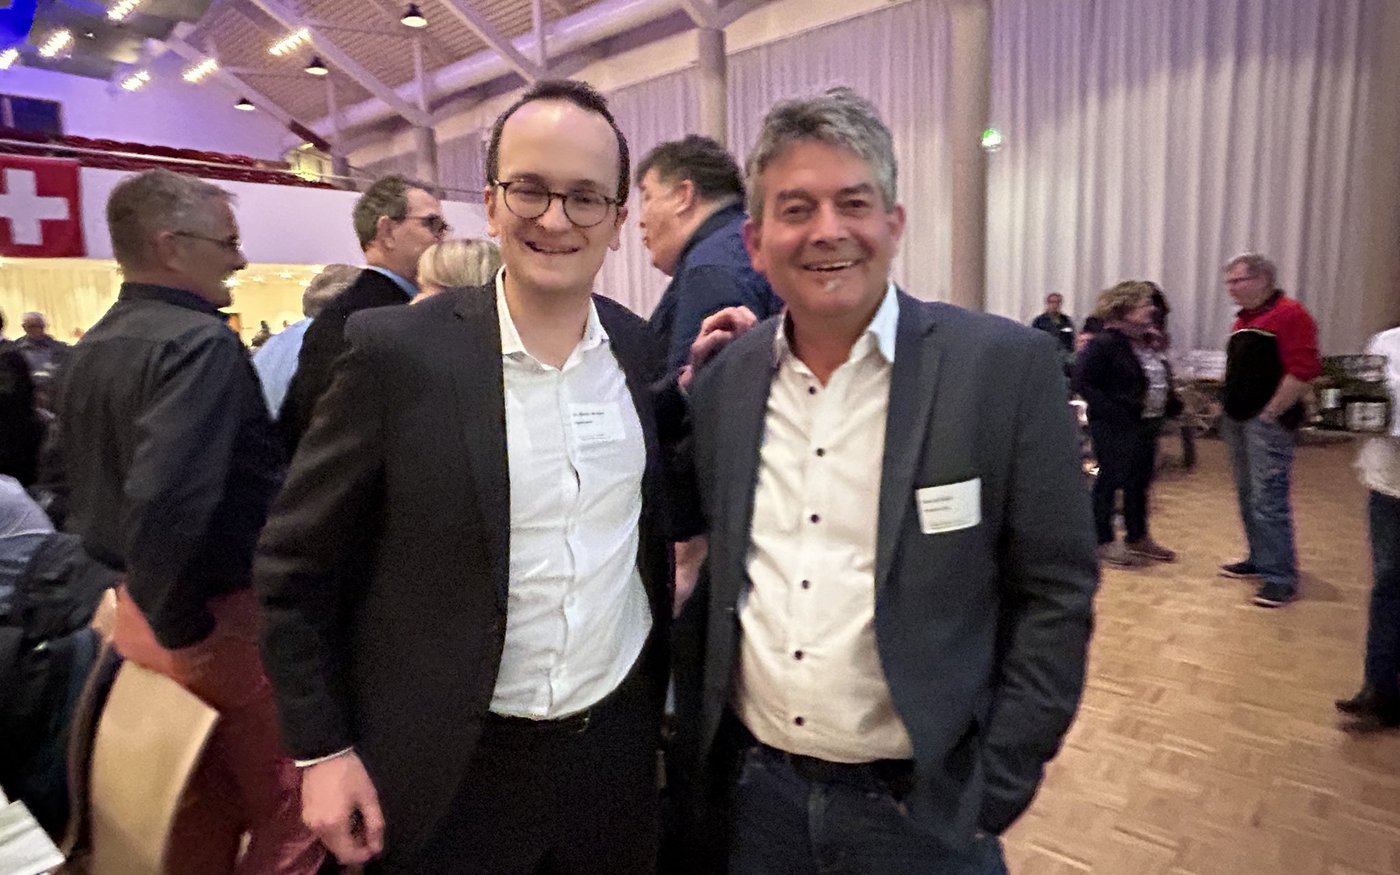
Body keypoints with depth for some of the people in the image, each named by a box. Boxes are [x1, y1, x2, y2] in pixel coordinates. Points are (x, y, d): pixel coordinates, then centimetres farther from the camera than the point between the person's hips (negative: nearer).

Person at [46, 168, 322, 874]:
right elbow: (169, 504, -31)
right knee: (290, 804, 7)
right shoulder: (200, 342, -21)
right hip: (226, 618, -9)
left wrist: (151, 600, 21)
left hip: (138, 606, 9)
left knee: (200, 808, 23)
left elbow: (74, 478, 17)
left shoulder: (90, 349, 8)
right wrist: (184, 626, -16)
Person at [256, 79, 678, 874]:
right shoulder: (398, 352, -14)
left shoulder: (644, 351, -3)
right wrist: (322, 751, -5)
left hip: (619, 745, 4)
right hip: (453, 770, -3)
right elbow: (294, 568, -6)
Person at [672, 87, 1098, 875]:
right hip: (749, 791, 4)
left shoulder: (1007, 366, -13)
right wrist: (697, 713, 4)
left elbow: (1056, 594, -9)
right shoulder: (725, 377, -2)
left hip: (921, 810, -3)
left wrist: (994, 792, -8)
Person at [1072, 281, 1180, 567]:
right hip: (1116, 427, -8)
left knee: (1140, 482, 15)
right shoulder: (1104, 343, -15)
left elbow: (1160, 379, 23)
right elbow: (1082, 383, -19)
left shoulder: (1146, 341, 11)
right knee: (1110, 480, 1)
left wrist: (1172, 404, 6)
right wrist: (1113, 412, -22)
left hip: (1148, 424, 9)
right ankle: (1104, 541, 12)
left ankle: (1138, 537, 28)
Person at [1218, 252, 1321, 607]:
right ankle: (1260, 560, 26)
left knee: (1269, 501, -9)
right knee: (1248, 495, 15)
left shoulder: (1290, 314, -12)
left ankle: (1281, 578, -3)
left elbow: (1304, 370, -20)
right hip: (1238, 419, 9)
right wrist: (1228, 406, 14)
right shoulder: (1244, 319, 16)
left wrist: (1271, 413, -17)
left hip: (1267, 422, -9)